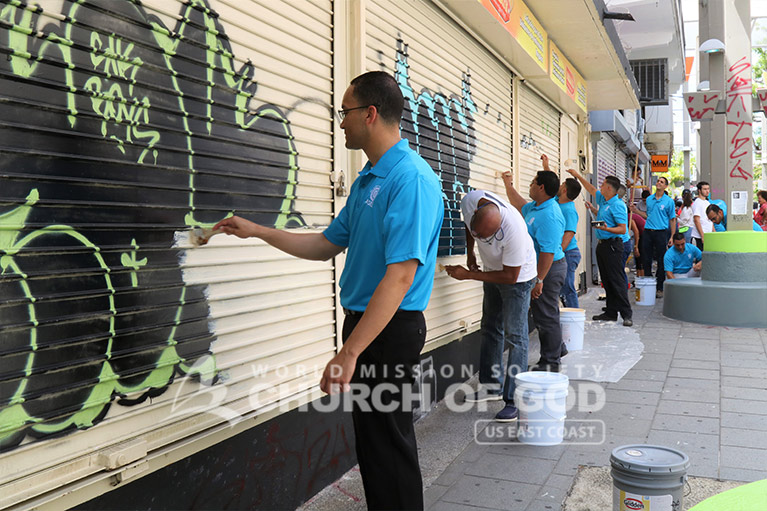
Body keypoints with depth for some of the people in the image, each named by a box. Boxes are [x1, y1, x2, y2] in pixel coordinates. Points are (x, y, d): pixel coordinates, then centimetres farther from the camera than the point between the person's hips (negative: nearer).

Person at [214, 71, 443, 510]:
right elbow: (327, 245, 21)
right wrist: (256, 231, 19)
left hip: (390, 329, -10)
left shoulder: (410, 178, -20)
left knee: (388, 446, 1)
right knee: (374, 440, 20)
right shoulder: (366, 180, 13)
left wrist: (350, 352, -27)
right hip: (365, 321, 10)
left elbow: (400, 275, -26)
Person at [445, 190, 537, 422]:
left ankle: (514, 401, -7)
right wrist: (470, 253, 1)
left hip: (517, 275, -7)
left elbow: (510, 276, -29)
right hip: (492, 270, 7)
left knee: (515, 336, -11)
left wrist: (468, 275, -27)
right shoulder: (470, 202, -25)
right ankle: (492, 386, 28)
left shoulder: (514, 232, -41)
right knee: (490, 330, 15)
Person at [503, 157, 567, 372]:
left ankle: (550, 363, 10)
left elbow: (548, 251, -28)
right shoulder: (536, 207, 8)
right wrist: (508, 185, 36)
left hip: (549, 270, -11)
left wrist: (539, 280, -29)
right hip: (539, 268, 11)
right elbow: (520, 206, 33)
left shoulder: (549, 216, -25)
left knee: (546, 316, -1)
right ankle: (558, 350, 39)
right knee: (544, 315, 22)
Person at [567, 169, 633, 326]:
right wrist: (578, 175, 32)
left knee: (617, 280, -9)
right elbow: (591, 189, 30)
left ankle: (627, 314, -5)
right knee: (607, 281, 10)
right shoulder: (603, 200, 13)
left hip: (612, 245, -9)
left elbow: (623, 229, -19)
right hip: (602, 244, 9)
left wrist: (607, 229, -34)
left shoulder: (618, 205, -14)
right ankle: (611, 312, 16)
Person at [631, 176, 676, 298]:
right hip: (648, 232, 3)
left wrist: (672, 237, -4)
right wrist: (636, 211, 5)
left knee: (661, 261, 1)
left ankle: (659, 288, 8)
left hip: (661, 232, -3)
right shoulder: (649, 199, 11)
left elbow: (672, 219, 2)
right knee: (646, 260, 5)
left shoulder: (669, 201, 1)